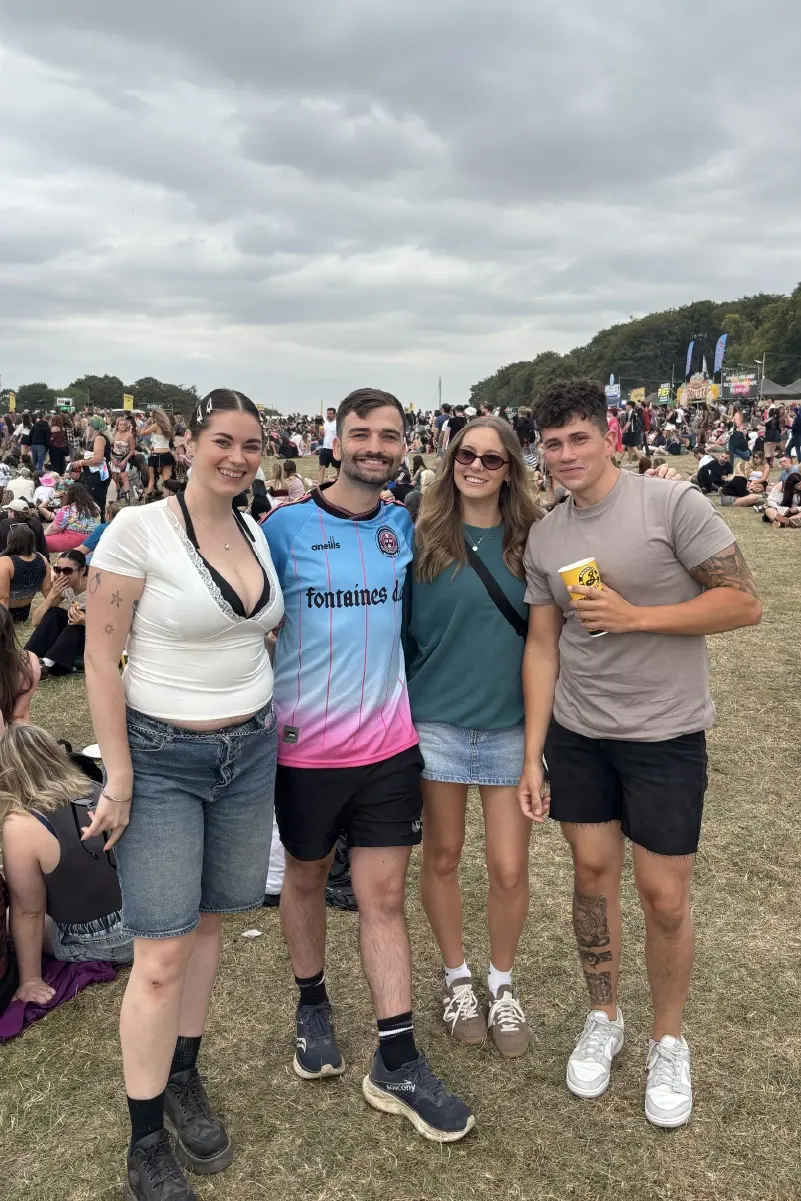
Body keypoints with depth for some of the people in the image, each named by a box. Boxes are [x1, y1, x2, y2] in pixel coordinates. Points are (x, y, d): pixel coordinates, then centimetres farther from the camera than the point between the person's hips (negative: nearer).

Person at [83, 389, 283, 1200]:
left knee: (207, 921, 16)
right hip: (162, 756, -5)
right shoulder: (138, 530, -13)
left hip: (250, 749, 5)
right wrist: (118, 775, -12)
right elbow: (100, 657, -11)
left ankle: (183, 1081, 36)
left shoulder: (257, 533, 4)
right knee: (161, 956, -1)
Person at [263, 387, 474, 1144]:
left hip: (389, 745, 2)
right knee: (306, 878, 18)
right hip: (306, 747, -2)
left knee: (384, 896, 7)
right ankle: (312, 1004, 43)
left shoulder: (405, 526, 1)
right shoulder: (286, 526, -9)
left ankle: (397, 1063, 18)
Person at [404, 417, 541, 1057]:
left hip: (512, 725, 1)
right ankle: (457, 976, 37)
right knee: (443, 857, 13)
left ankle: (503, 983, 33)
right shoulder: (423, 538, -3)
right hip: (438, 722, 0)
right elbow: (401, 628, 1)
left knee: (510, 867, 6)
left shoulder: (532, 538, 0)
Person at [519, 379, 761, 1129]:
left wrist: (634, 616, -21)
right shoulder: (544, 538, 3)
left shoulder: (672, 504, -12)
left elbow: (744, 604, -13)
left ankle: (668, 1041, 29)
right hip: (576, 733, 4)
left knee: (663, 894, 5)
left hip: (665, 734, -4)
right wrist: (532, 753, 2)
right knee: (592, 872, 13)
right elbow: (542, 647, 5)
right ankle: (603, 1018, 35)